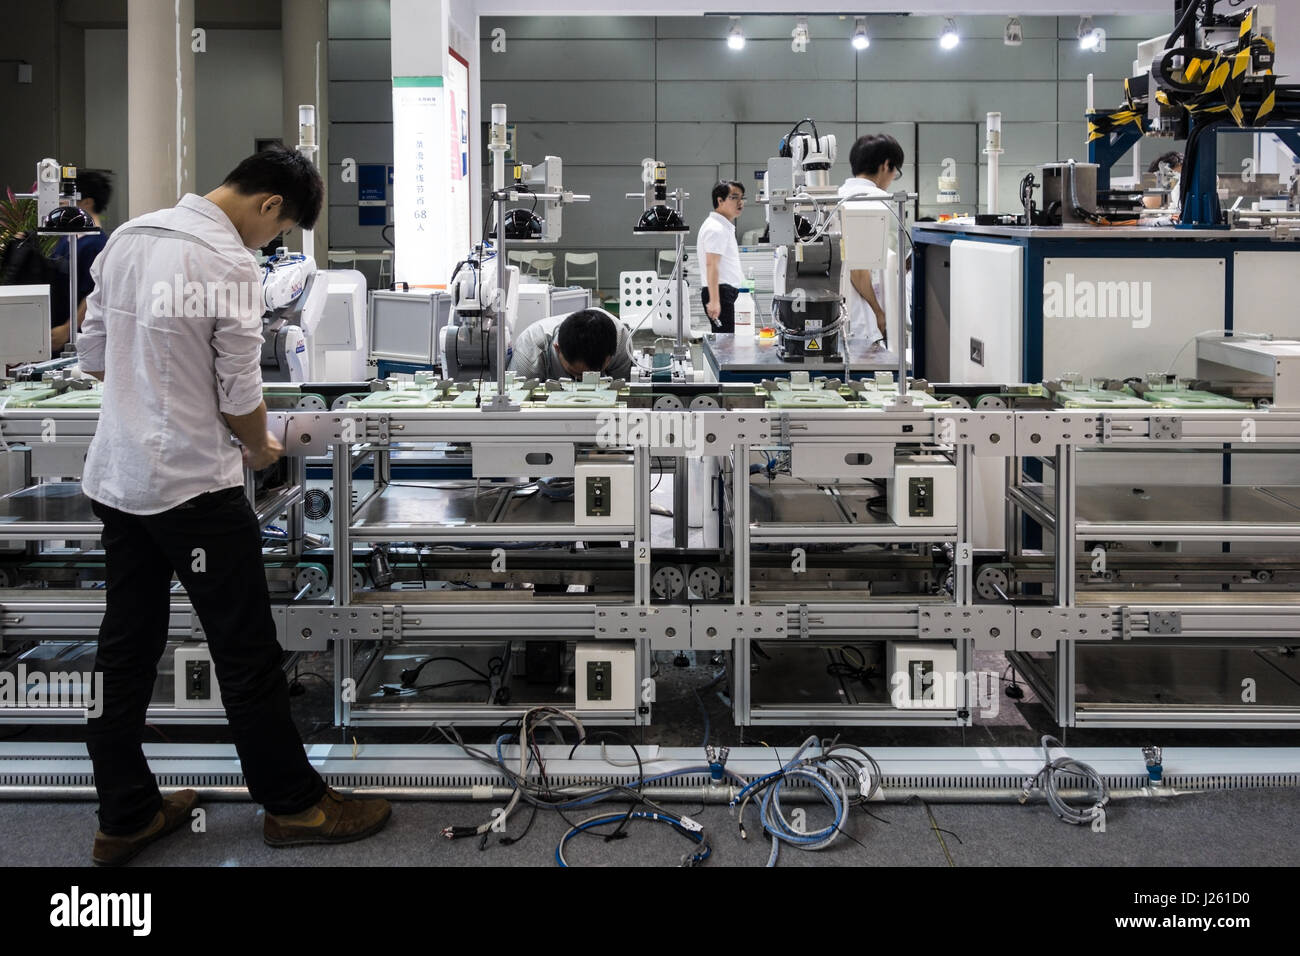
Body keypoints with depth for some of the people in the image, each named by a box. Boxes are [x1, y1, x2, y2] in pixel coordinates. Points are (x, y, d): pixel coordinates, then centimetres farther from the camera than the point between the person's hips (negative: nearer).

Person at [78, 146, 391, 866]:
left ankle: (124, 819, 20)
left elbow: (92, 354, 12)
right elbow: (240, 396, -12)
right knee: (247, 653, 4)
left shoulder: (128, 237, 6)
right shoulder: (230, 266, -18)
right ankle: (292, 804, 16)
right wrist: (260, 448, 8)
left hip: (113, 477, 8)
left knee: (126, 651, 12)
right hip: (192, 484, -8)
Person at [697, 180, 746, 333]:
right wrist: (714, 301, -29)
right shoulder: (716, 228, -13)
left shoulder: (725, 227, 22)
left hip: (726, 291, 11)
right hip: (721, 292, -11)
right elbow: (711, 265, -22)